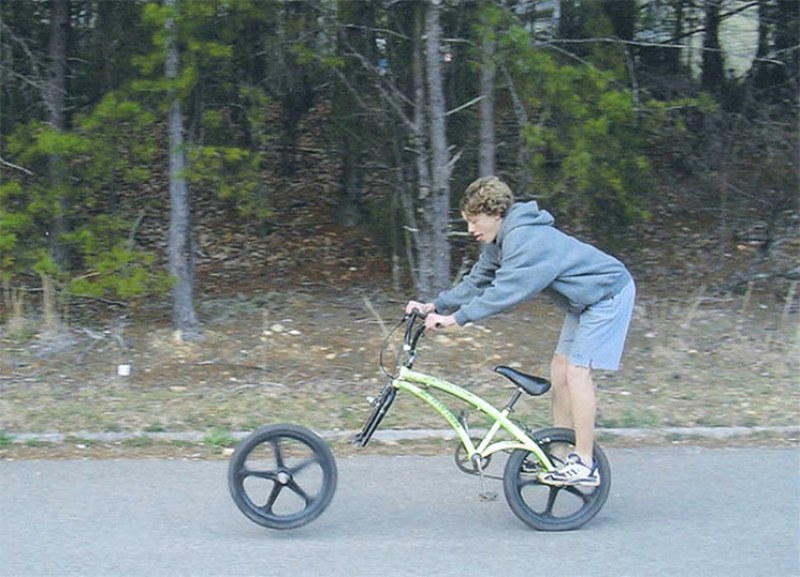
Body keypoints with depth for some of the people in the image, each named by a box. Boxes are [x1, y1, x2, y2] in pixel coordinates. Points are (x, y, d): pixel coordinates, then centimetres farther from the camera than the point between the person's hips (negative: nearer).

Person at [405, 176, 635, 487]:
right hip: (584, 299, 10)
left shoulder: (527, 238, -28)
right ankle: (562, 456, 11)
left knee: (577, 369, -14)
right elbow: (477, 282, 7)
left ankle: (584, 465, -11)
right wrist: (434, 305, -4)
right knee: (560, 369, 7)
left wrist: (456, 318, -34)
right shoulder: (501, 242, 4)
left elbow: (505, 290, -34)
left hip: (609, 292, -10)